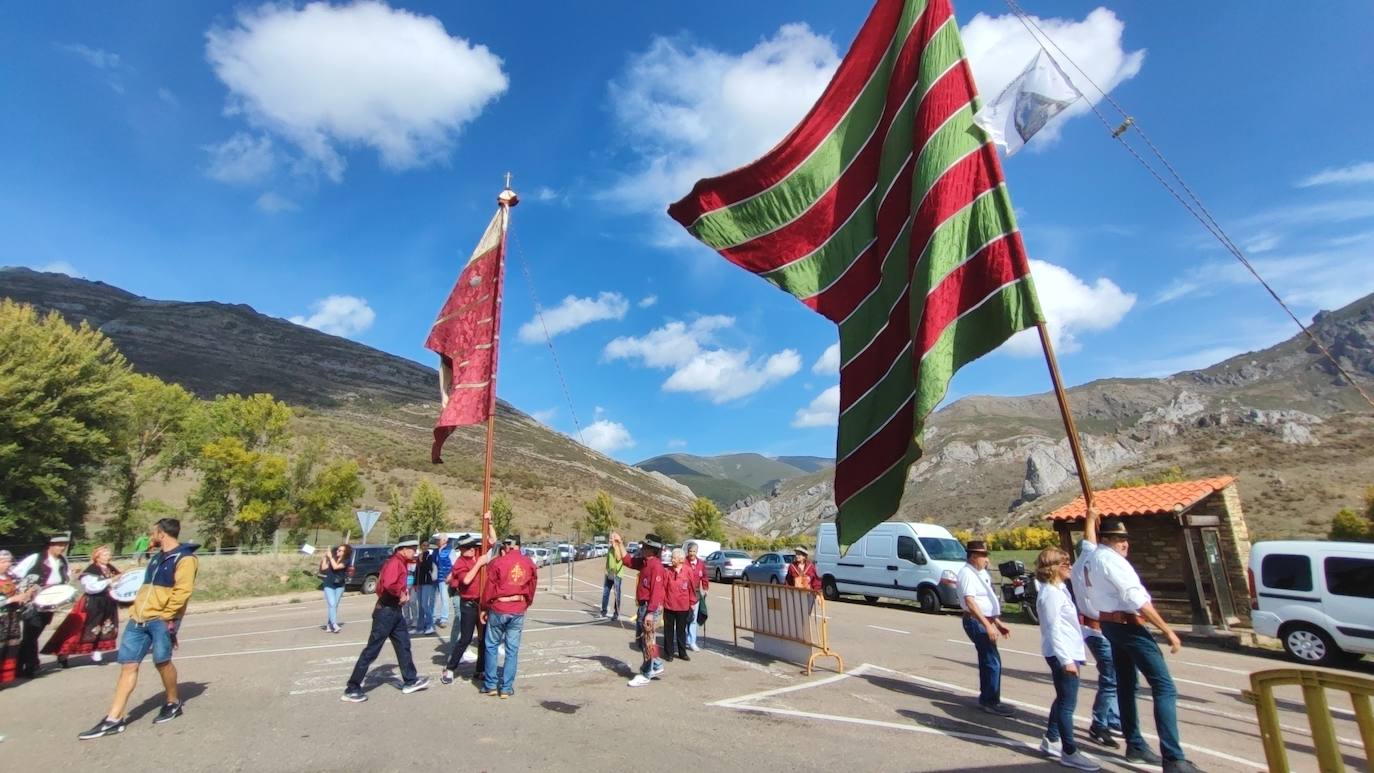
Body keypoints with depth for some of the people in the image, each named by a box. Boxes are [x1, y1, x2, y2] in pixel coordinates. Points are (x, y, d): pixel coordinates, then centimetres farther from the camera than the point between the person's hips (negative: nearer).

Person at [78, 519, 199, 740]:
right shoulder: (156, 557, 19)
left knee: (161, 661, -6)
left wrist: (166, 616, -20)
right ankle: (113, 719, 11)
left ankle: (173, 703, 16)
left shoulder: (184, 558, -11)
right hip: (139, 618, 9)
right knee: (128, 665, 6)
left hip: (161, 620, -8)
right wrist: (136, 610, 17)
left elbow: (182, 591, -18)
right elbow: (147, 588, 26)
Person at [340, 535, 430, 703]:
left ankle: (410, 681, 25)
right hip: (386, 611, -10)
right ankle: (352, 689, 11)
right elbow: (388, 584, -36)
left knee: (403, 644, 15)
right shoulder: (395, 562, -20)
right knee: (372, 650, -1)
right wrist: (401, 594, -20)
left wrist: (404, 590, 0)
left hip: (394, 611, 10)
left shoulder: (400, 562, 10)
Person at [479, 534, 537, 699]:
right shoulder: (530, 564, 1)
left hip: (498, 609, -2)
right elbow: (531, 589, 8)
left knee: (491, 646, 14)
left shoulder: (497, 562, -8)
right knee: (512, 650, 8)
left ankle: (490, 685, 18)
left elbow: (489, 588, -4)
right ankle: (506, 688, 11)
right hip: (518, 612, 2)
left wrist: (484, 608, 8)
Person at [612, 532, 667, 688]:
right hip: (642, 606, 9)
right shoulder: (644, 562, 8)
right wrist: (620, 544, 14)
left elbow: (656, 591, -24)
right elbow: (627, 560, 22)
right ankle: (656, 666, 30)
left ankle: (646, 675, 14)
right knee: (642, 640, 17)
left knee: (647, 641, 2)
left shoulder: (656, 566, -20)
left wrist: (650, 612, -26)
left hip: (650, 608, -9)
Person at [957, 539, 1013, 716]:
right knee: (993, 661, -9)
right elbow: (970, 602, -25)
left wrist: (998, 622, 20)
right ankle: (991, 701, 0)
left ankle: (986, 699, 27)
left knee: (986, 660, 16)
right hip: (976, 621, -10)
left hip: (985, 621, 10)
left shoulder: (980, 572, 14)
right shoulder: (967, 573, -17)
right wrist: (987, 625, -28)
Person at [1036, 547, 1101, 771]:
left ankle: (1051, 741, 31)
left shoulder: (1059, 589, 13)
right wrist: (1066, 659, -23)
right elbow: (1053, 630, -22)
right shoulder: (1051, 593, -19)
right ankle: (1069, 753, 8)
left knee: (1063, 700, 19)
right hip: (1062, 655, -11)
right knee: (1068, 703, -2)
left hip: (1067, 653, 11)